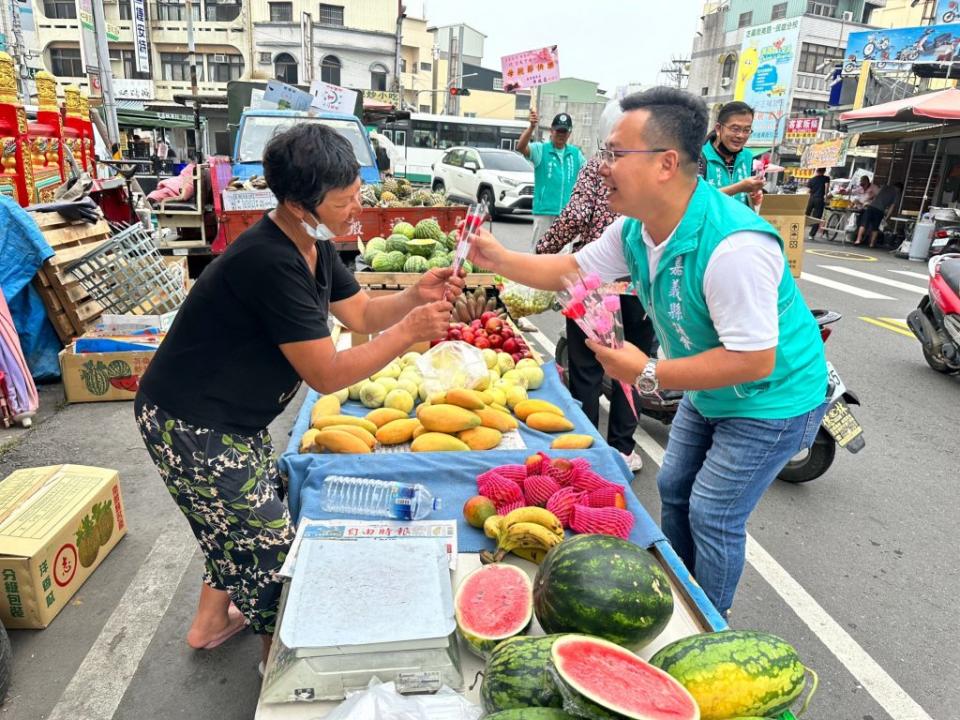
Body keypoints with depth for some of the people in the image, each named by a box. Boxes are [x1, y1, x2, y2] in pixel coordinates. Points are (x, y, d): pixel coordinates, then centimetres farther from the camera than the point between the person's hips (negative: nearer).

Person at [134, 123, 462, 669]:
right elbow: (327, 375, -29)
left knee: (241, 525, 23)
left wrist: (416, 296, -12)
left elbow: (360, 313, 5)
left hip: (234, 418, 9)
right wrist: (409, 332, -27)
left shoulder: (314, 245, -1)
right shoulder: (271, 264, -31)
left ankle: (213, 619, 47)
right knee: (271, 542, 4)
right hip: (190, 425, -9)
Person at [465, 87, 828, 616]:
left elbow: (753, 359, -35)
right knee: (674, 491, 19)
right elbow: (573, 269, 1)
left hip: (771, 398, -8)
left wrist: (648, 374, -32)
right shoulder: (636, 228, -10)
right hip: (707, 391, 9)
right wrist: (500, 260, -13)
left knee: (713, 516, -1)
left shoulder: (733, 246, -37)